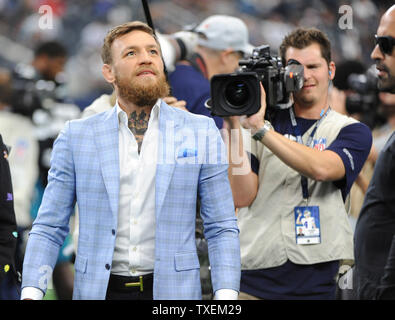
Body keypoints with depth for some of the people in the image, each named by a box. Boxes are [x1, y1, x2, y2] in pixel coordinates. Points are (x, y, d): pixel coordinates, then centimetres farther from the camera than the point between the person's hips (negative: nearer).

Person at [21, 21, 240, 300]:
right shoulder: (76, 136, 5)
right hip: (99, 290, 0)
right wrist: (31, 294, -9)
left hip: (172, 289, 0)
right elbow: (49, 228, 4)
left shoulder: (202, 133, 4)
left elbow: (222, 228, 3)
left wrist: (226, 296, -10)